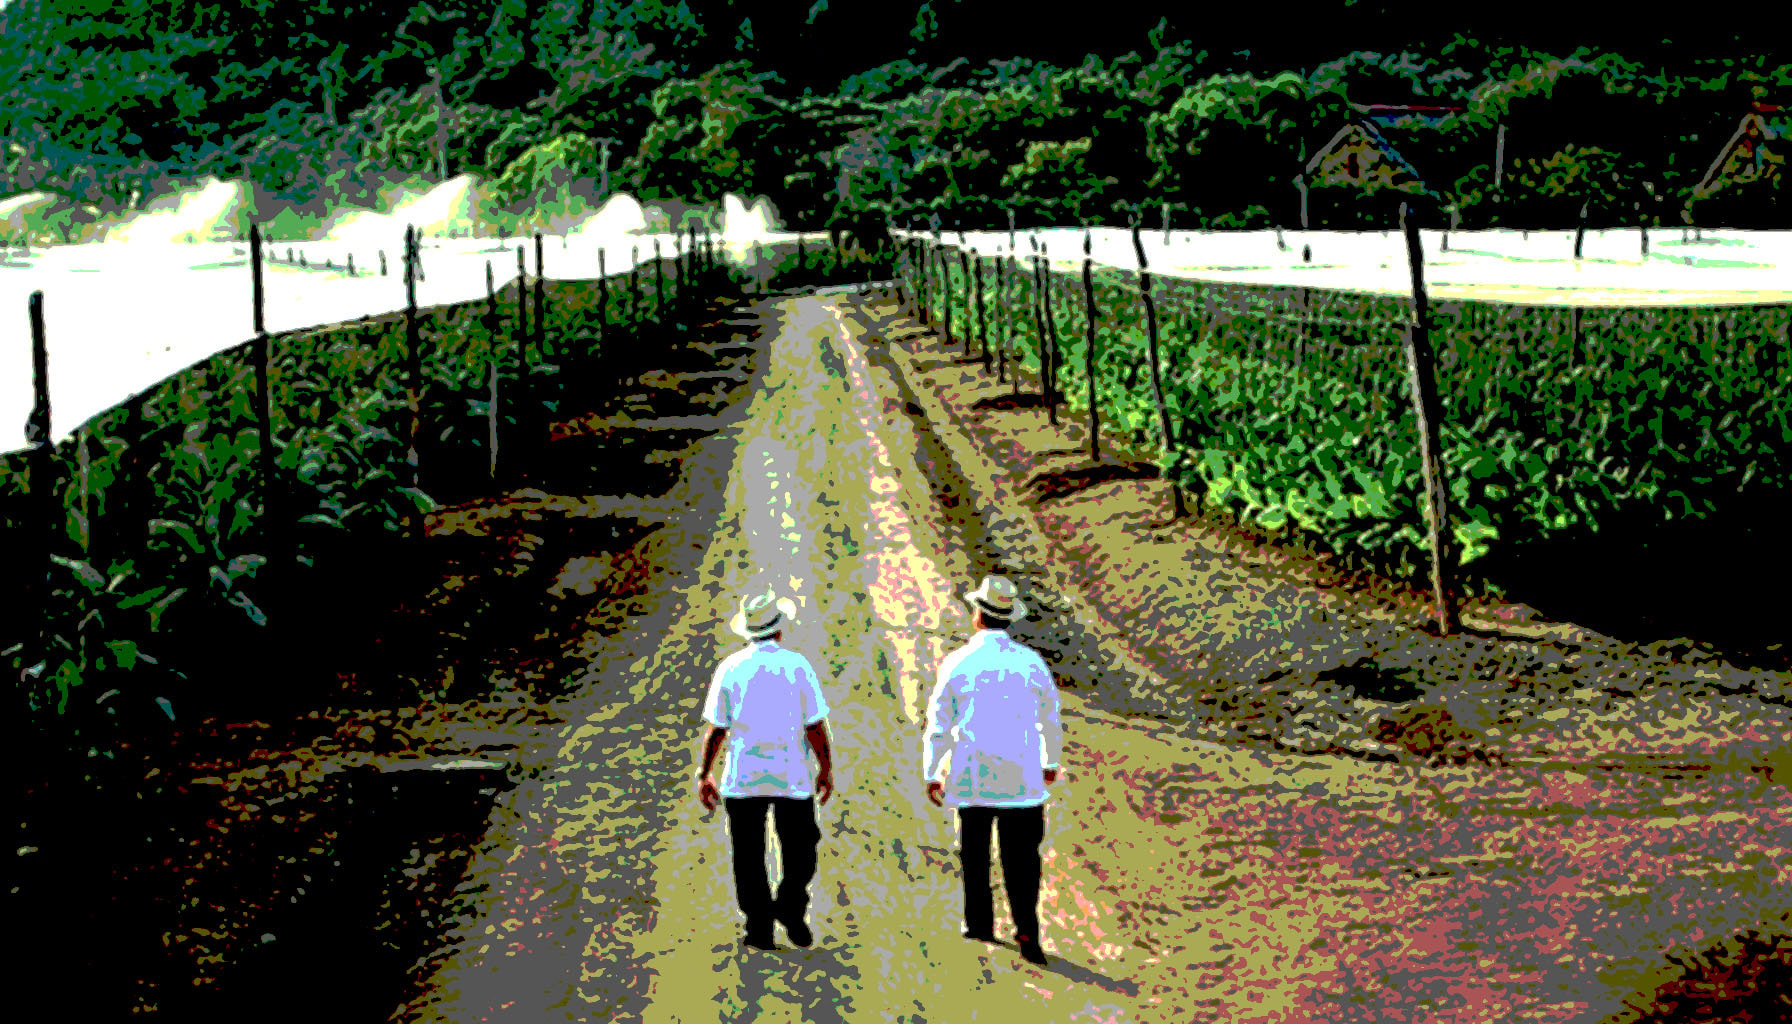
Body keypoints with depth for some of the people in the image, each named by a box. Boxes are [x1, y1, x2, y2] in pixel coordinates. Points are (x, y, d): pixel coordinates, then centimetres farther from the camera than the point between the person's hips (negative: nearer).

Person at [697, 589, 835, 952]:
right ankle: (791, 905, -7)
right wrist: (827, 769, 9)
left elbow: (716, 729, 0)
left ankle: (759, 928, 4)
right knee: (799, 849, 12)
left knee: (749, 857, 6)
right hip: (792, 774, -1)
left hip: (742, 778, 1)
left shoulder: (730, 668, 1)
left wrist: (705, 774, 8)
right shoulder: (797, 665, -1)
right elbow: (815, 726, -2)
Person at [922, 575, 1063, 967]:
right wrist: (1051, 761, 27)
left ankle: (979, 923, 23)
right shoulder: (1031, 662, -1)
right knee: (1021, 857, 3)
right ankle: (1027, 928, -11)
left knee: (974, 851, 15)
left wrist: (931, 774, 8)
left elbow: (938, 724, -2)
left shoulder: (957, 663, -5)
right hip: (1022, 777, 0)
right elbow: (1050, 720, 10)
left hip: (971, 774, 0)